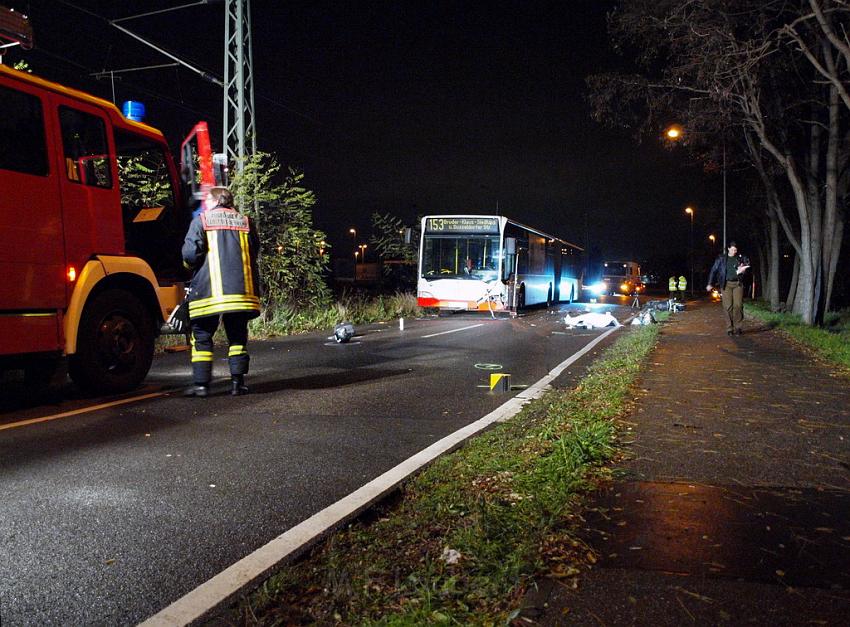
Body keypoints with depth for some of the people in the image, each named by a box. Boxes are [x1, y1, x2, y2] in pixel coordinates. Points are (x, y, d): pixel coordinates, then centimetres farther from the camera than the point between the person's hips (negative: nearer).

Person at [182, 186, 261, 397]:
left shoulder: (201, 220, 2)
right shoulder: (245, 221, 12)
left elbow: (190, 253, -8)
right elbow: (254, 252, 11)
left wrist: (190, 264, 12)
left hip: (209, 290, -3)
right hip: (242, 290, 3)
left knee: (202, 336, 6)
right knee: (237, 336, 10)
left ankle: (200, 383, 3)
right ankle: (237, 382, 7)